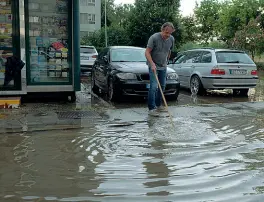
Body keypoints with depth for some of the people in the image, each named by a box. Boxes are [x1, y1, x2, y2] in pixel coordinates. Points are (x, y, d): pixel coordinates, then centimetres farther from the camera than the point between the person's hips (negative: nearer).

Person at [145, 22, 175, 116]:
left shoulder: (171, 39, 0)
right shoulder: (154, 38, -17)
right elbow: (147, 52, -18)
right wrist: (152, 64, -28)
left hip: (163, 66, 6)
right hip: (154, 66, -6)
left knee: (162, 86, 10)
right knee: (154, 86, -14)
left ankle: (158, 105, 22)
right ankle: (151, 108, -11)